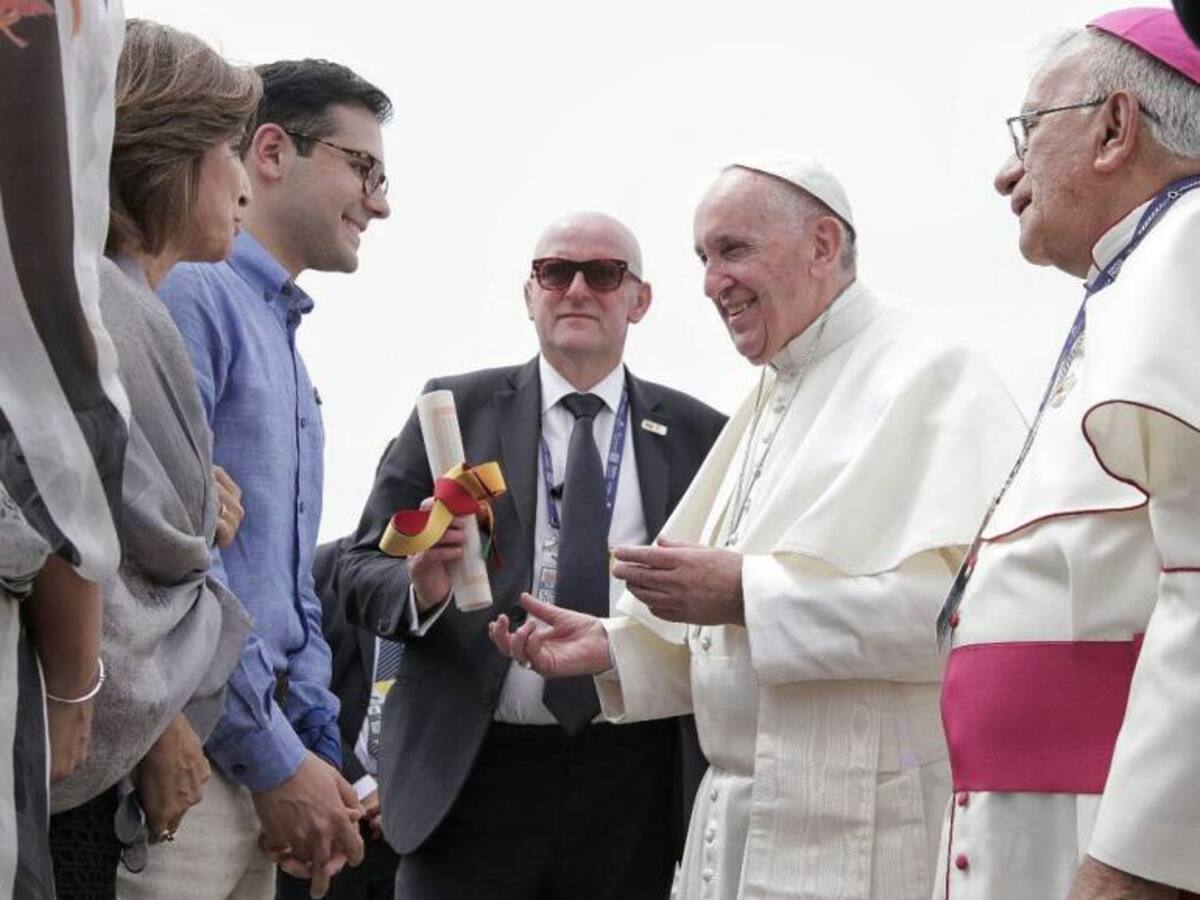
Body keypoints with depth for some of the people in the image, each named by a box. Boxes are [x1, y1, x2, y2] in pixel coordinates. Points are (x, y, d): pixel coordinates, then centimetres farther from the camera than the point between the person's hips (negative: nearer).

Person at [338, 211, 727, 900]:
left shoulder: (699, 435, 8)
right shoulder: (456, 408, 6)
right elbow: (362, 570, 6)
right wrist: (419, 588, -16)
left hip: (632, 788, 1)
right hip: (476, 776, -1)